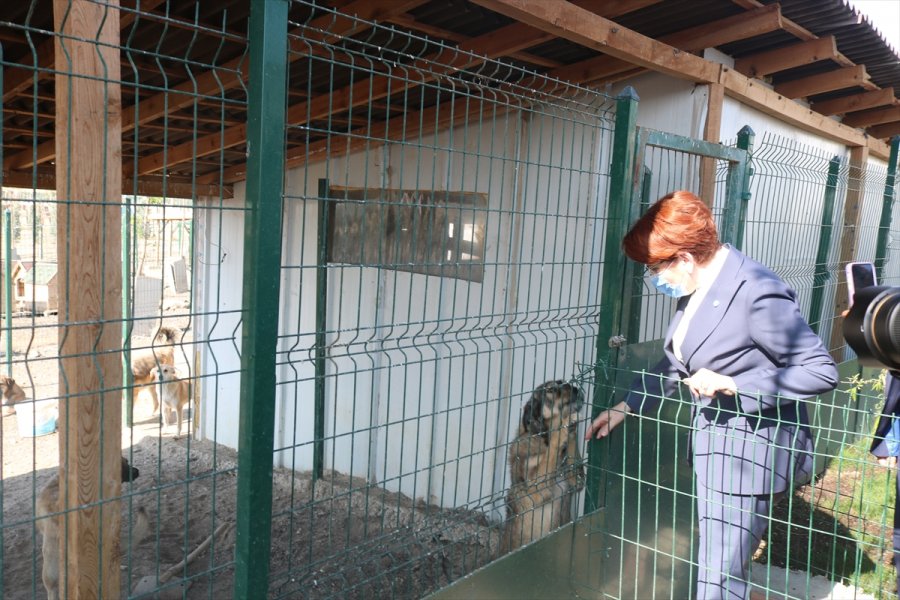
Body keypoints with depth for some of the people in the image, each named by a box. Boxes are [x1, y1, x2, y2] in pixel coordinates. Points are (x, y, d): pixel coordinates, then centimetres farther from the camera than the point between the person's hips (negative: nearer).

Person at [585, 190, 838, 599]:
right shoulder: (696, 290, 3)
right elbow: (676, 363, 16)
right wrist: (626, 406, 14)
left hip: (748, 451, -8)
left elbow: (822, 371, -18)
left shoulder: (757, 293, -23)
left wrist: (733, 383, -24)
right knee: (711, 563, 21)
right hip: (713, 444, 9)